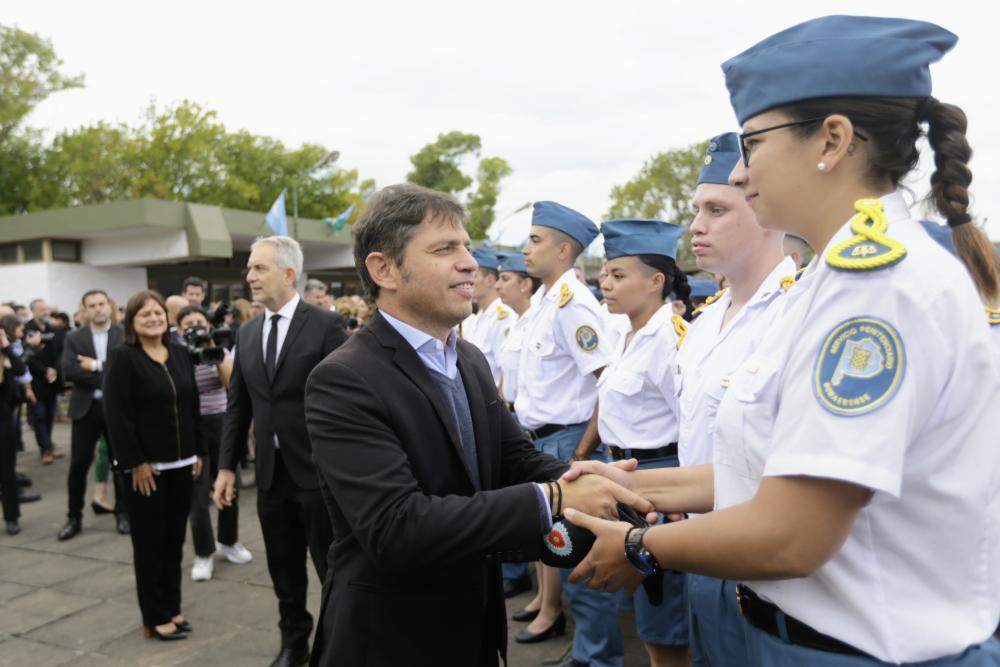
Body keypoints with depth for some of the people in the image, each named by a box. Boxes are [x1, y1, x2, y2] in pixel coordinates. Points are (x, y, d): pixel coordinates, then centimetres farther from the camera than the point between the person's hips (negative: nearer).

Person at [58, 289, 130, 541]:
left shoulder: (125, 334, 0)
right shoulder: (74, 338, 5)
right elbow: (68, 371, -10)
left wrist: (96, 366, -14)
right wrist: (108, 378, -15)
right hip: (86, 408, 1)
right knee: (78, 466, 5)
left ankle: (123, 514, 21)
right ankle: (74, 517, 19)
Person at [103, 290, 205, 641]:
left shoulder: (180, 354, 9)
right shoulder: (122, 357, -8)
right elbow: (116, 415, -14)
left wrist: (198, 451, 9)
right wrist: (135, 462, -17)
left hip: (180, 463, 5)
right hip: (146, 466, -5)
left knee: (174, 539, 13)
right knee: (150, 541, 6)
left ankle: (172, 607, 25)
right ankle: (155, 617, 16)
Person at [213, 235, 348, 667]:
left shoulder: (326, 325, -10)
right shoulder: (247, 333, 8)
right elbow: (238, 406, 12)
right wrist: (226, 465, 8)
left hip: (319, 470, -5)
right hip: (271, 472, 6)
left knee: (333, 568, 7)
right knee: (284, 570, 18)